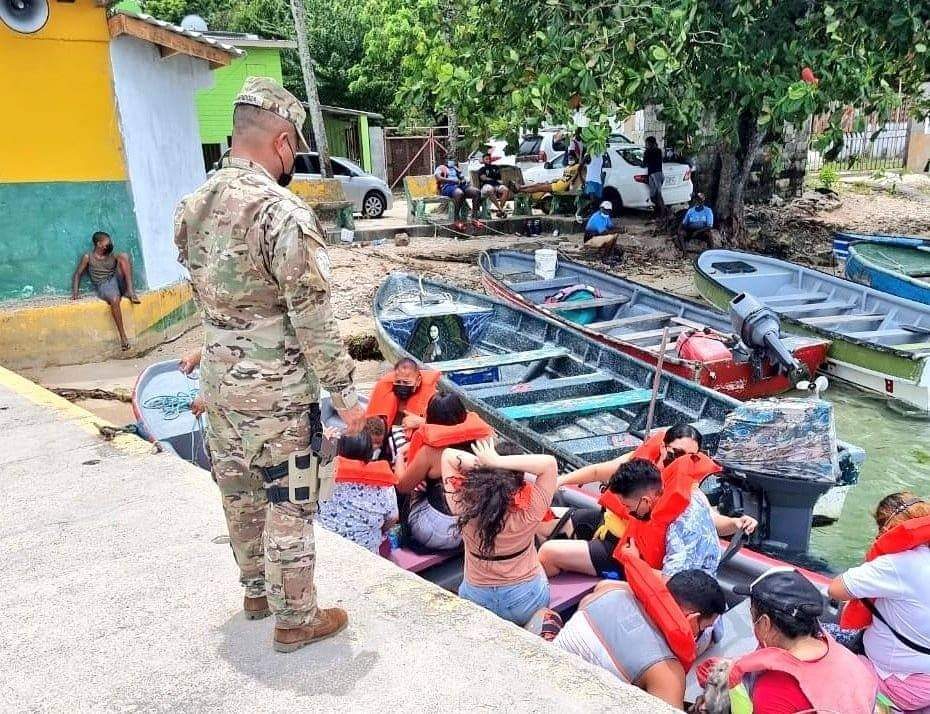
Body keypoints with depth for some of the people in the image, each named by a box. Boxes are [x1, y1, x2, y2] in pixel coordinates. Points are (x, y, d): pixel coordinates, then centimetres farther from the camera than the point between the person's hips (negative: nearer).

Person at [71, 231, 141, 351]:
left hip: (117, 280, 4)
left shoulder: (112, 256, 23)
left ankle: (130, 290, -26)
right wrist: (75, 291, -4)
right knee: (114, 299, -40)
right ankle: (123, 336, -41)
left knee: (124, 256, -17)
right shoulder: (88, 257, 13)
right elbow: (77, 274, 11)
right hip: (103, 286, -4)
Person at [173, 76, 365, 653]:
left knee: (240, 493, 21)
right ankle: (296, 619, 22)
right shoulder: (285, 213, -20)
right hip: (276, 390, -8)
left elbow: (203, 293, 12)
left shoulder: (193, 207, 4)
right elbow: (315, 319, -20)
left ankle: (258, 589, 41)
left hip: (218, 381, 8)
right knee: (289, 505, 7)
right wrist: (345, 392, -12)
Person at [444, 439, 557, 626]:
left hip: (476, 600, 1)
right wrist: (498, 462, -32)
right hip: (526, 599, -1)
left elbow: (448, 455, -15)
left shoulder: (463, 507, -25)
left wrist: (481, 463, -29)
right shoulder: (527, 512, -30)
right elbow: (549, 463, -27)